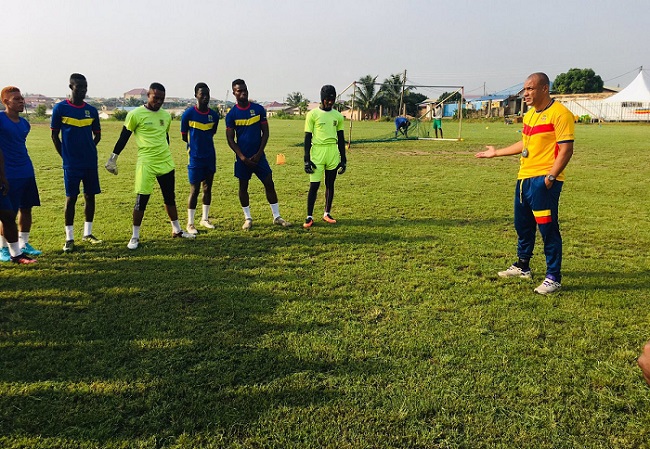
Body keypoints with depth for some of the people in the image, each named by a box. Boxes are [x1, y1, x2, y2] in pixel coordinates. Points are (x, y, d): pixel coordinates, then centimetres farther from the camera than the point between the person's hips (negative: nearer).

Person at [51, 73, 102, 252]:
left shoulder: (91, 110, 7)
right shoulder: (60, 108, -3)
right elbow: (54, 135, 1)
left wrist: (88, 150, 5)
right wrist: (65, 156, -1)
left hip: (90, 162, 4)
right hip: (71, 164, -4)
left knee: (90, 196, 8)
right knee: (71, 198, 0)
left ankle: (87, 234, 21)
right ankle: (69, 238, 9)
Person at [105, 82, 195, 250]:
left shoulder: (166, 115, 9)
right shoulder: (136, 114, -8)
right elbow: (123, 138, -2)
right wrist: (113, 158, -2)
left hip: (166, 163, 6)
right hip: (146, 163, -5)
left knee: (170, 198, 15)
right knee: (141, 199, -4)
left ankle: (177, 230, 28)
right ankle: (135, 237, 8)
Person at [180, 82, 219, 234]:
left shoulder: (214, 115, 3)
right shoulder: (188, 114, -10)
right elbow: (184, 136, 0)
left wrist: (204, 142, 11)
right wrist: (196, 144, 9)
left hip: (210, 157, 5)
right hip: (195, 158, -5)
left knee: (207, 188, 12)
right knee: (194, 190, -3)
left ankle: (205, 219, 25)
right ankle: (190, 223, 7)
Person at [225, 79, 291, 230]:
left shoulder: (258, 109, 1)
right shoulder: (231, 114, -2)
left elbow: (265, 132, 2)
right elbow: (230, 139, -2)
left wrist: (259, 153, -7)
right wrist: (242, 157, -11)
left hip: (258, 155, 1)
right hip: (243, 157, -1)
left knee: (269, 184, 0)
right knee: (243, 186, 6)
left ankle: (277, 217, 10)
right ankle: (248, 218, 20)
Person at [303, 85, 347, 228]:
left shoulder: (338, 116, 8)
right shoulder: (313, 114, -3)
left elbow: (341, 139, 13)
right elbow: (307, 138, -3)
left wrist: (343, 159, 11)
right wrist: (307, 159, -8)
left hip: (333, 153, 4)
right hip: (317, 153, -4)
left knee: (330, 184, 10)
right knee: (314, 185, -5)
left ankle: (327, 213, 23)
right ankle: (309, 216, 4)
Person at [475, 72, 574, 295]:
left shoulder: (559, 114, -11)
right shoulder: (529, 114, 16)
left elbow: (566, 149, -16)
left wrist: (550, 177, -22)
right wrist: (497, 153, 29)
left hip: (544, 180, -9)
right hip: (524, 178, 9)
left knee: (548, 229, -4)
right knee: (522, 225, 18)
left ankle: (553, 278, 6)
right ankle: (522, 266, 35)